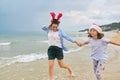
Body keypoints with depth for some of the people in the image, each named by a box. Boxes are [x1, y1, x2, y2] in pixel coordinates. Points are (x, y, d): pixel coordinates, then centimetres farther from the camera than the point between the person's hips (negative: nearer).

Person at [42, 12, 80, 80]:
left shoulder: (60, 31, -5)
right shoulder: (49, 30, 7)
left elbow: (67, 37, -12)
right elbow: (43, 28, 16)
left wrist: (75, 41, -21)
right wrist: (49, 26, 3)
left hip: (58, 49, -3)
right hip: (51, 49, 3)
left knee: (61, 65, 2)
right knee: (50, 65, -3)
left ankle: (69, 68, 35)